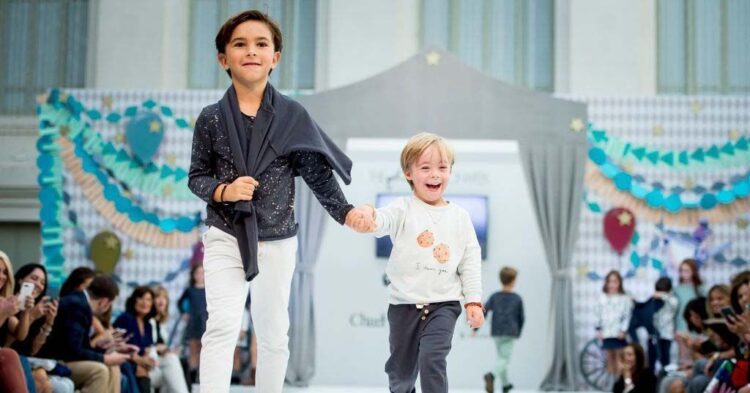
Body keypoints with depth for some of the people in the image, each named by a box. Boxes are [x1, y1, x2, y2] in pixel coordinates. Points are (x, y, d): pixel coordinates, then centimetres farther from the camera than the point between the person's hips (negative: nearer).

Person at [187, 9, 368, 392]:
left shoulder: (293, 116, -2)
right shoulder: (211, 118, -2)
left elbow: (318, 172, -2)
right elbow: (196, 177, 3)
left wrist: (345, 211, -15)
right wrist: (224, 191, -17)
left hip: (277, 241, 1)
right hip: (225, 237, -1)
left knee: (273, 333, 9)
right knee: (222, 325, -15)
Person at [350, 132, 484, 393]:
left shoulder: (460, 217, 3)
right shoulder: (404, 210, -5)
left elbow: (470, 262, 6)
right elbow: (385, 220, -28)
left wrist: (473, 301, 0)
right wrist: (369, 217, -52)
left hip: (443, 305, 0)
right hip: (404, 304, 0)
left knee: (432, 359, -20)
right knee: (401, 369, 14)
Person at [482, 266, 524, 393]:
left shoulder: (494, 296, 4)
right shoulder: (517, 299, 0)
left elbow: (483, 310, -6)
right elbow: (521, 318, 6)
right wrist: (518, 333, 21)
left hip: (496, 333, 3)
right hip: (510, 333, -3)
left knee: (501, 358, 18)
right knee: (504, 359, -9)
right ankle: (491, 375, -37)